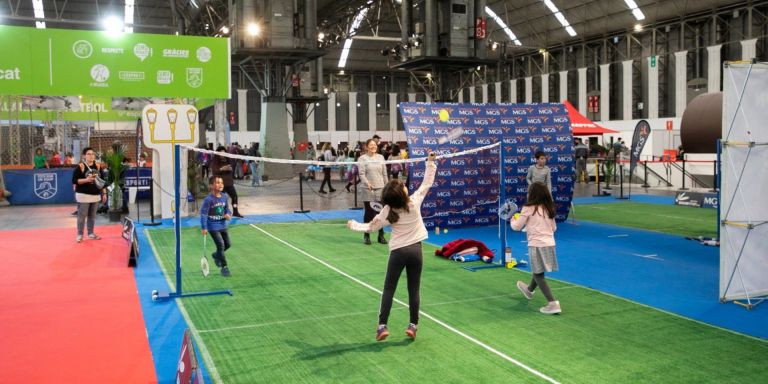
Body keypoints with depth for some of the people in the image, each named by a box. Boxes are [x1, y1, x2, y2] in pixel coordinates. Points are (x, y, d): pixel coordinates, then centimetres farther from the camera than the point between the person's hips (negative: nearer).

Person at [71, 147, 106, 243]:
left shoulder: (97, 166, 7)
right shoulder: (80, 167, -9)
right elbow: (74, 180, -12)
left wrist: (104, 193, 9)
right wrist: (86, 180, -23)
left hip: (95, 195, 5)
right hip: (83, 195, -5)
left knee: (92, 215, 13)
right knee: (82, 215, -3)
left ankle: (91, 233, 24)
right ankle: (80, 235, 6)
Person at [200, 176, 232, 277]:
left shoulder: (224, 197, -1)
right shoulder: (209, 199, -19)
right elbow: (203, 213, -17)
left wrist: (228, 214, -9)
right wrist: (203, 227, -18)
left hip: (222, 225, 7)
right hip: (213, 227, -7)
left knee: (228, 244, 13)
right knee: (221, 245, -8)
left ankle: (216, 255, 41)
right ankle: (224, 267, 6)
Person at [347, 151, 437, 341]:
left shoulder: (388, 211, -9)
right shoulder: (415, 201, -9)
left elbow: (371, 227, 0)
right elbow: (427, 183, 2)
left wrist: (353, 225, 15)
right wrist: (431, 163, 7)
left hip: (398, 251, -1)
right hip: (415, 249, 1)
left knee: (389, 289, 6)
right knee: (414, 290, 9)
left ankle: (382, 326, 2)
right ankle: (413, 325, 13)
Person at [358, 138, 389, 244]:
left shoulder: (380, 157, 11)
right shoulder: (362, 158, -1)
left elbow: (384, 173, 14)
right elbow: (361, 174, -10)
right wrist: (367, 183, -26)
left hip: (380, 189, 3)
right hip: (368, 190, -3)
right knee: (369, 213, 2)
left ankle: (381, 235, 14)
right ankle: (366, 235, 13)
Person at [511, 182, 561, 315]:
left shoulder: (528, 209, -9)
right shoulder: (549, 209, 8)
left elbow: (517, 226, -3)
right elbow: (554, 228, 17)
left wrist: (513, 219, 18)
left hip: (537, 245, -7)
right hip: (550, 244, 7)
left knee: (538, 274, 1)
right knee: (537, 271, 26)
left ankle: (553, 303, -9)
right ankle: (530, 289, 52)